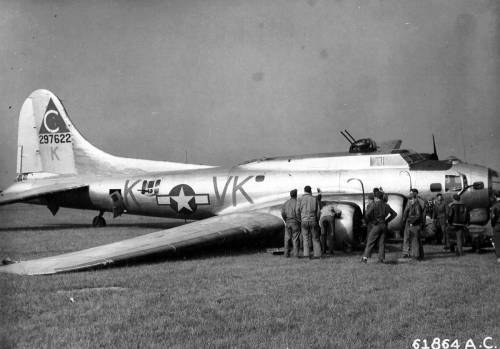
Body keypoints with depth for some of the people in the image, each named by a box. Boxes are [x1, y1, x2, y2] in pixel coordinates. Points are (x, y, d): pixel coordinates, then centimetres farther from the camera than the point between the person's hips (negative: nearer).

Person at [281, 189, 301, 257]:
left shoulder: (286, 203, 6)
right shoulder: (297, 202, -8)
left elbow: (282, 213, -1)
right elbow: (297, 212, -18)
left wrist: (286, 220, 10)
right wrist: (299, 221, -6)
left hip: (287, 223, 4)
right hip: (295, 222, -4)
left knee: (287, 238, 8)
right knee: (295, 238, -1)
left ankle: (287, 253, 6)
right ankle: (295, 254, -5)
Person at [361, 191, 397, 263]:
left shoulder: (374, 205, -8)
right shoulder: (386, 205, 8)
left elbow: (367, 215, -17)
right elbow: (394, 214, 15)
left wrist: (370, 221, -3)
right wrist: (387, 220, 13)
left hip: (376, 225, -5)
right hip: (384, 225, 5)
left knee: (370, 242, -2)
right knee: (382, 242, 8)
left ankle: (365, 257, -6)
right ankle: (381, 258, 4)